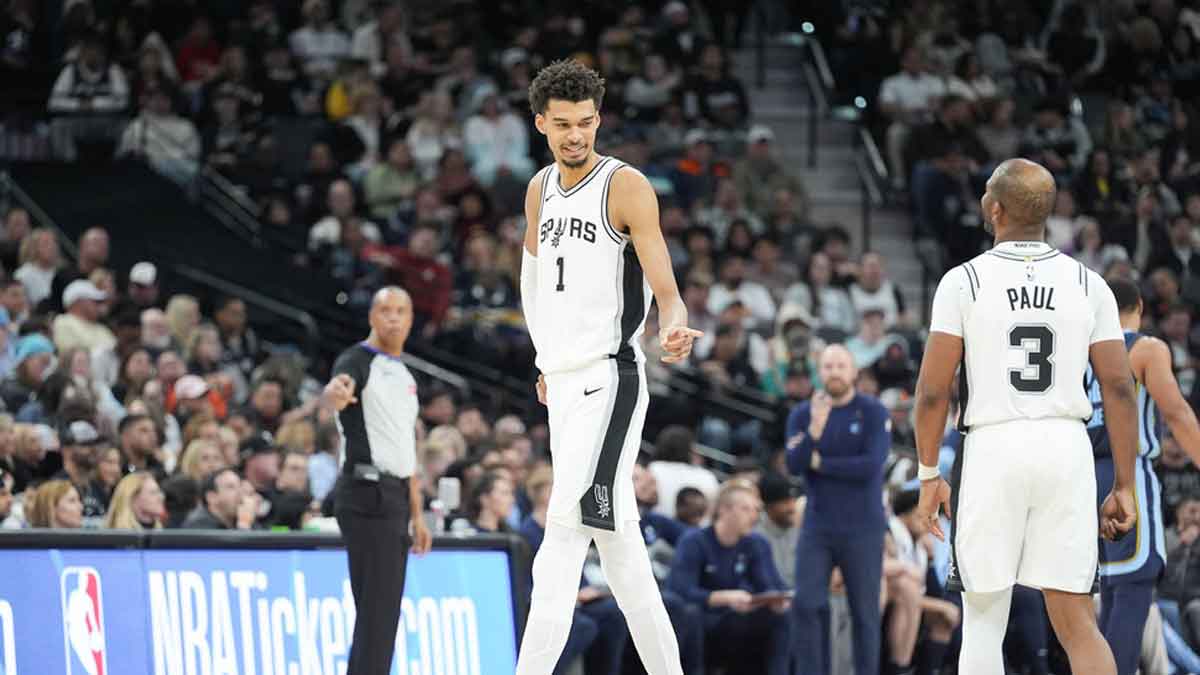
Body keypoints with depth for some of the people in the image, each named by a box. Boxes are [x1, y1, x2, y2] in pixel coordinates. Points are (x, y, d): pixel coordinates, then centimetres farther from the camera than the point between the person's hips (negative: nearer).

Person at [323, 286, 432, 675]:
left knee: (383, 613, 10)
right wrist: (336, 392, -57)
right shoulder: (359, 361, -7)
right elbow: (341, 385, -32)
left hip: (395, 497, 9)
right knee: (378, 611, -13)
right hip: (367, 495, -9)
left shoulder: (405, 376, 20)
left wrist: (416, 516, 22)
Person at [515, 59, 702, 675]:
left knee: (565, 527, -16)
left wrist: (673, 330, -35)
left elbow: (664, 288, -14)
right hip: (564, 380, 8)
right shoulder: (540, 190, 13)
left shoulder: (626, 186, -8)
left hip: (610, 376, -8)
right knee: (613, 532, 9)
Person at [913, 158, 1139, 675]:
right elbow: (1119, 390, 2)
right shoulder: (1087, 284, 5)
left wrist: (929, 474, 5)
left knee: (983, 622, 8)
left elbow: (933, 390, -5)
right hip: (1067, 447, 2)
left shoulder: (963, 282, -2)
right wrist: (1123, 487, 6)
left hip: (992, 448, -2)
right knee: (1076, 622, 2)